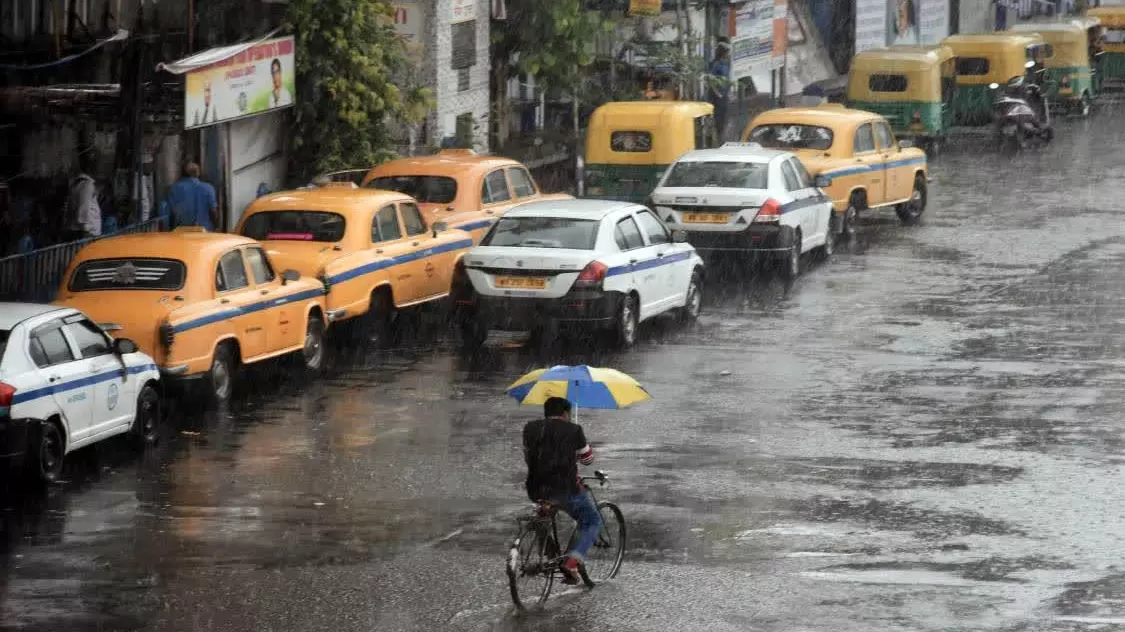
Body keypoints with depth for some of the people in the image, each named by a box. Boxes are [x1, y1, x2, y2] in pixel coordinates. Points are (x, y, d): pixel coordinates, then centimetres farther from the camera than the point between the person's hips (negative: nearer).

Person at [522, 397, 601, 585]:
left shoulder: (530, 428, 9)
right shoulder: (573, 430, -1)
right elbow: (587, 459, 9)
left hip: (536, 491, 4)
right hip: (565, 489, -4)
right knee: (592, 521, 14)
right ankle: (572, 562, -7)